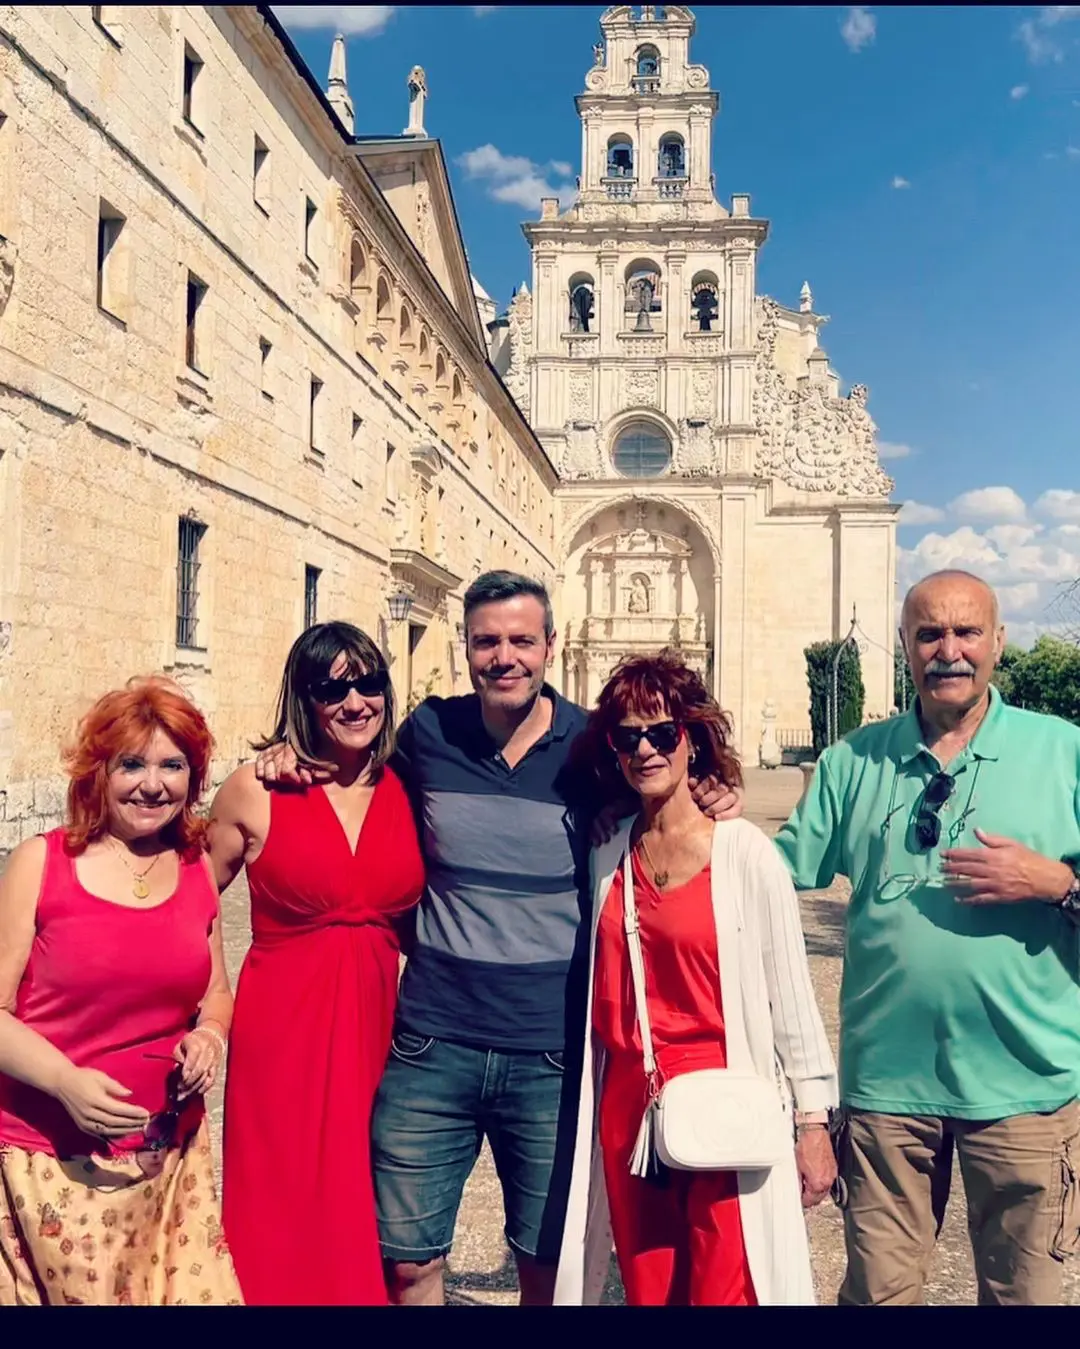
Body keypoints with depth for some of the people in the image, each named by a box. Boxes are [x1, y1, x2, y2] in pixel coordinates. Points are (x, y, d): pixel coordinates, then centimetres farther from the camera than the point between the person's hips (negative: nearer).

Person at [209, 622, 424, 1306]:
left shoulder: (405, 790, 3)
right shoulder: (257, 791, -6)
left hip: (376, 1020, 3)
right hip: (283, 1024, -3)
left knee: (360, 1219, 15)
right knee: (285, 1219, 7)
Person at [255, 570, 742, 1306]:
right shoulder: (428, 731, -2)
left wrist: (708, 804, -12)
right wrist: (293, 762, 0)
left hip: (551, 1054, -1)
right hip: (432, 1045, 1)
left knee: (548, 1266, 17)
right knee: (407, 1261, 13)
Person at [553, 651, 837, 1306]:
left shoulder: (746, 853, -10)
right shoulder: (607, 858, 4)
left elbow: (790, 995, -6)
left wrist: (814, 1120, -4)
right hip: (625, 1107, 5)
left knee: (724, 1291, 5)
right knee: (648, 1292, 17)